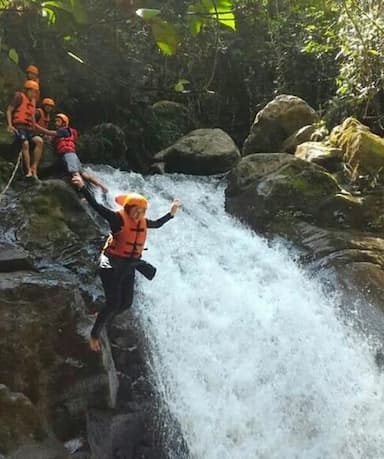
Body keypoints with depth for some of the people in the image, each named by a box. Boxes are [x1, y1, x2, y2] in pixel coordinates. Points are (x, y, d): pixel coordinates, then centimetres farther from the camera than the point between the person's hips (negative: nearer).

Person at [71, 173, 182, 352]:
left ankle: (102, 318, 39)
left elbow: (158, 223, 25)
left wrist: (171, 213, 24)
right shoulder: (118, 218, -16)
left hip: (129, 266, 8)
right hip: (112, 264, -7)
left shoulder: (142, 222, 4)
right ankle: (94, 334, 12)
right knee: (113, 304, -8)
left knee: (126, 303, 14)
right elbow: (96, 206, -24)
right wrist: (83, 187, -33)